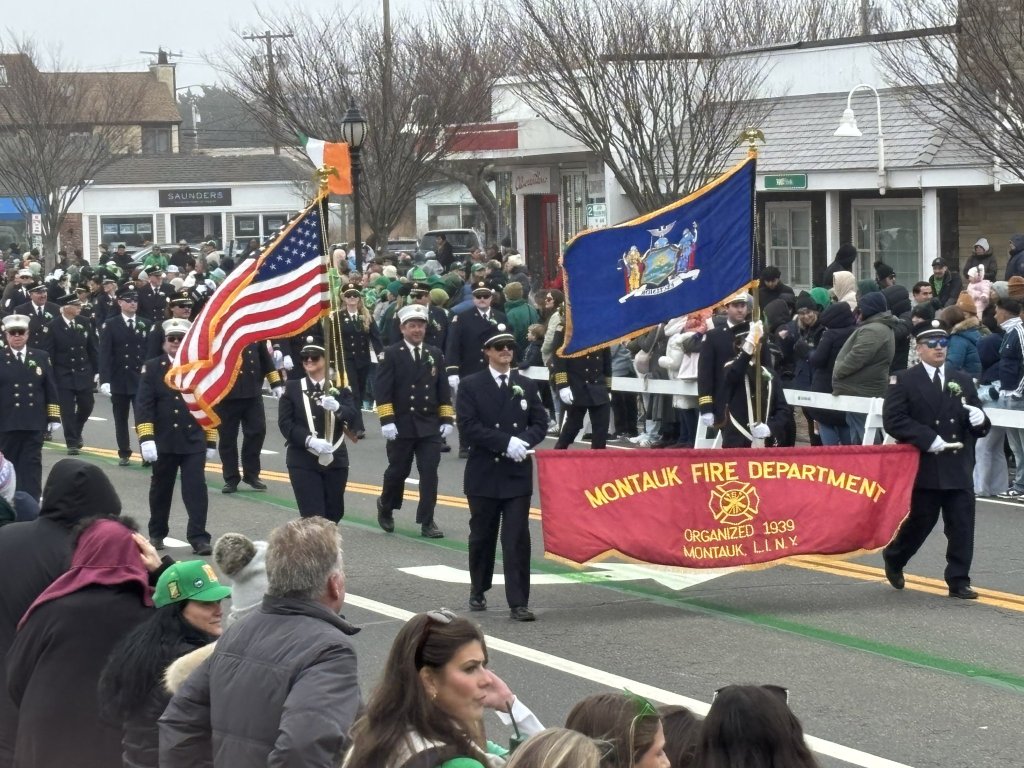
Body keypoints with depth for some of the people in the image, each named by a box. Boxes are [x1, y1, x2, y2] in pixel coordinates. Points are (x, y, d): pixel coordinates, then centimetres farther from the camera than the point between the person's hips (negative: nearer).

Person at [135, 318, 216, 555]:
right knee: (161, 488, 12)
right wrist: (146, 439, -15)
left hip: (194, 442, 0)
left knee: (196, 488, -8)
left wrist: (211, 441, 6)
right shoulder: (152, 368, 0)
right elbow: (143, 405, -6)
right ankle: (157, 534, 27)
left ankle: (198, 537, -7)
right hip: (164, 442, 0)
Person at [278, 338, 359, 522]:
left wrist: (337, 407, -31)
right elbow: (285, 423, -6)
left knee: (334, 514, 10)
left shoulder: (340, 387, 5)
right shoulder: (292, 388, 2)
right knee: (313, 517, -9)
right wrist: (310, 441, -20)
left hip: (335, 460, 2)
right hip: (303, 461, -2)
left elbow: (353, 416, -9)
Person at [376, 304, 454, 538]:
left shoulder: (435, 354, 9)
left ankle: (427, 521, 1)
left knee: (429, 473, -3)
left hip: (430, 426, 3)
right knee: (398, 471, 8)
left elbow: (443, 389, 11)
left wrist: (447, 419, 3)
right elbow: (382, 390, -9)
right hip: (401, 426, -3)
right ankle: (385, 506, 34)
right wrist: (386, 420, -16)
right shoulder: (391, 355, -3)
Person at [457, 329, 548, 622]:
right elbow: (468, 425, -11)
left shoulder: (526, 385, 9)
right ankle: (478, 591, 30)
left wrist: (523, 441, -15)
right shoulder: (471, 385, -1)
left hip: (518, 474, 1)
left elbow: (540, 423, 7)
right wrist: (506, 442, -19)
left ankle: (518, 603, -6)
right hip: (484, 473, -1)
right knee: (482, 536, 11)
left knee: (517, 539, -6)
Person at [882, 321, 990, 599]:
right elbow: (893, 420, -11)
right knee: (919, 521, 5)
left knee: (962, 527, 0)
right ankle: (893, 559, 30)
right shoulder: (904, 381, -1)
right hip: (924, 468, -4)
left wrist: (979, 420, -9)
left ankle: (958, 581, 6)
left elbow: (979, 428, 16)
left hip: (959, 469, 4)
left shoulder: (963, 381, 14)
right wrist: (927, 438, -19)